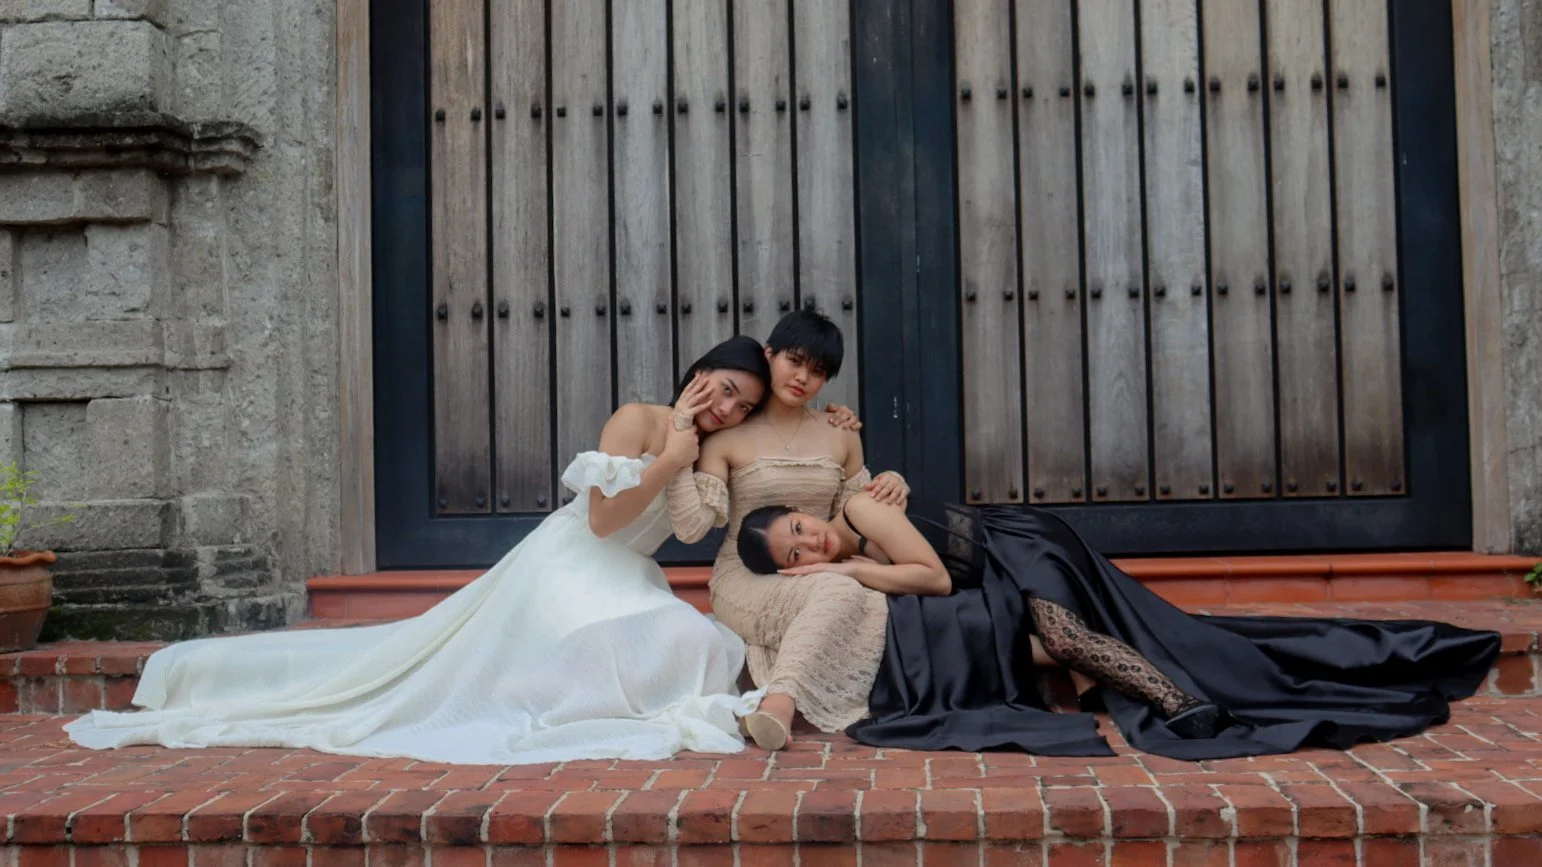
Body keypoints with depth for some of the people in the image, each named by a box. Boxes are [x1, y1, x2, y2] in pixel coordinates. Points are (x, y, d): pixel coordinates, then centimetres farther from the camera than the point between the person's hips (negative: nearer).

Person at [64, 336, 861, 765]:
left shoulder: (714, 453, 9)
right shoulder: (637, 419, -14)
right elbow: (605, 517, -20)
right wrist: (671, 457, -20)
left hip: (625, 585, 9)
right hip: (572, 572, -9)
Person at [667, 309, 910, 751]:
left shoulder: (841, 438, 13)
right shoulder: (728, 439, 1)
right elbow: (691, 526, -9)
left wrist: (890, 488, -2)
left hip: (817, 578, 4)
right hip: (745, 581, -4)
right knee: (843, 591, -36)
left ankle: (779, 701, -28)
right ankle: (781, 703, -47)